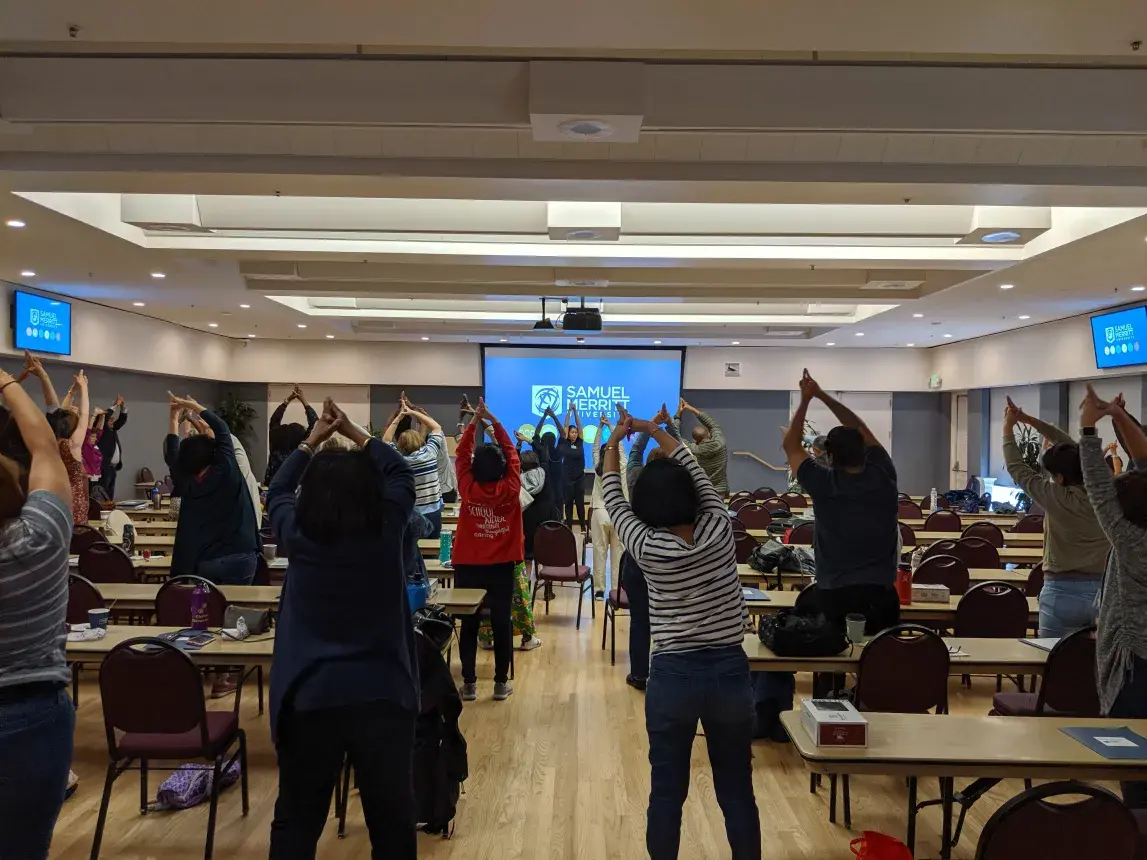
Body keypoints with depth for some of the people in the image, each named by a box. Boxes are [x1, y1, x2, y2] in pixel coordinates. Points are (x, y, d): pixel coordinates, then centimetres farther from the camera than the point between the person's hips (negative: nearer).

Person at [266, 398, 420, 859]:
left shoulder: (297, 534, -5)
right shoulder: (387, 530, -8)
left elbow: (277, 491, 16)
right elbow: (400, 473, 9)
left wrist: (312, 440, 21)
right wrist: (354, 432, 13)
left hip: (308, 695, 1)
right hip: (382, 693, -1)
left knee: (297, 817, 17)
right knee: (392, 817, 14)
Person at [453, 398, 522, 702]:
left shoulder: (468, 489, -9)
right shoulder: (511, 489, -9)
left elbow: (462, 455, 2)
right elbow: (512, 453, 2)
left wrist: (474, 421, 2)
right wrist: (494, 421, 4)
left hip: (468, 565, 0)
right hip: (501, 566, 0)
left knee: (468, 624, 8)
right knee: (502, 623, 7)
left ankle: (469, 684, 12)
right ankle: (501, 683, 13)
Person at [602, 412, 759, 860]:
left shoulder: (647, 548, -12)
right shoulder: (719, 529, -7)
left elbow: (613, 500, 4)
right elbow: (697, 473, 9)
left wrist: (613, 443, 17)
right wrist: (655, 431, 20)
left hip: (673, 676, -2)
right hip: (731, 672, 2)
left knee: (667, 792, 12)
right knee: (737, 791, 16)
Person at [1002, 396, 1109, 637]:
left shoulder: (1057, 498, -15)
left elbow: (1016, 467, -4)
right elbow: (1072, 449, 9)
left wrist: (1008, 427, 8)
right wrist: (1029, 420, 13)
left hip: (1062, 593, -5)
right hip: (1102, 592, 5)